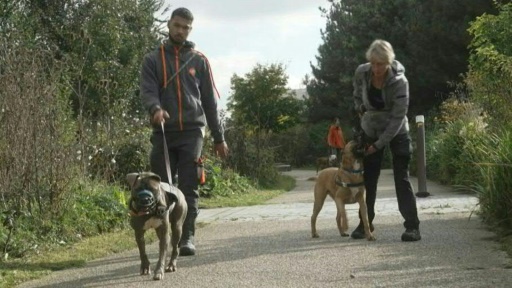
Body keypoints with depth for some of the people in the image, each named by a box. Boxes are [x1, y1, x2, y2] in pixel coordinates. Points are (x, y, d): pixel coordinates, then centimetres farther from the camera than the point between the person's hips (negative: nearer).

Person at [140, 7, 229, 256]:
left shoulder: (198, 60, 11)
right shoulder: (153, 60, 9)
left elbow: (210, 100, 12)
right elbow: (147, 91, -4)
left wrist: (219, 137, 10)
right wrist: (155, 108, -27)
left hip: (192, 132, 0)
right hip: (163, 132, 0)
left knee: (189, 188, -7)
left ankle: (187, 238, -6)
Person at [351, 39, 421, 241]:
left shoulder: (399, 82, -27)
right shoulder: (361, 73, -16)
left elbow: (398, 117, -25)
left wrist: (379, 144, -26)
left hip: (396, 132, -4)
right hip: (370, 131, 4)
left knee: (402, 178, -9)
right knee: (368, 179, 8)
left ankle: (412, 226, -9)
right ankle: (365, 223, 19)